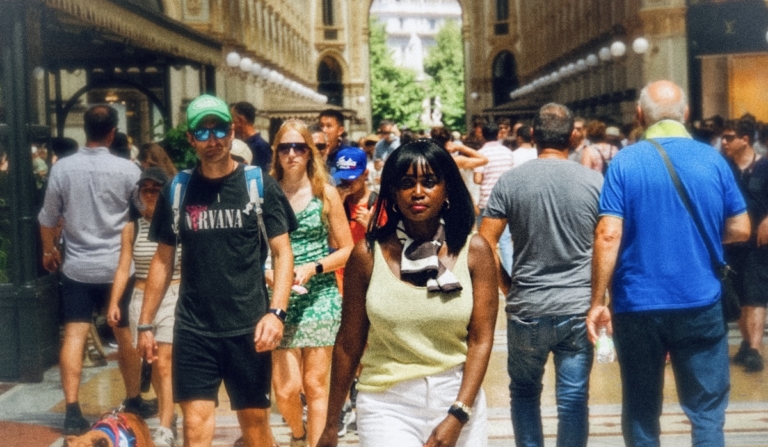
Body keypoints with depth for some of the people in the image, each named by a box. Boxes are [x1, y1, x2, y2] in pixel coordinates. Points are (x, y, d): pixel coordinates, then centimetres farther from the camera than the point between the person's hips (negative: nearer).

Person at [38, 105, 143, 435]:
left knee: (74, 335, 2)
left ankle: (72, 411, -4)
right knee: (126, 335, 12)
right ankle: (133, 402, 26)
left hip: (77, 266, 1)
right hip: (118, 266, -1)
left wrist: (49, 251, 23)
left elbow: (48, 219, 6)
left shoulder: (62, 168, -2)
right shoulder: (128, 170, -8)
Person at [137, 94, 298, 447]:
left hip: (247, 328, -1)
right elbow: (163, 259, 12)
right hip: (193, 329, 2)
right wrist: (145, 323, 8)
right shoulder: (176, 190, 5)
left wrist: (276, 312, -17)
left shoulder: (259, 185, -2)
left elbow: (282, 252, -3)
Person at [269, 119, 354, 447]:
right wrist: (266, 271, -13)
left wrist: (313, 267, -12)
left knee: (315, 385, 4)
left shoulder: (325, 193, 2)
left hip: (321, 296, 0)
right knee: (286, 387, -4)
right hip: (281, 299, 0)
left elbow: (347, 250, 2)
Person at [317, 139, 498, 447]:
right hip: (387, 404, -1)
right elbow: (348, 344, 2)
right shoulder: (368, 254, -4)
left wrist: (457, 416, -15)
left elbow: (481, 340, -6)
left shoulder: (475, 251, -3)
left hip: (457, 397, 1)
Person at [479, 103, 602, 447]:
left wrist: (507, 285, 8)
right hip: (579, 308, 0)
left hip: (527, 309, 0)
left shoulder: (510, 181, -4)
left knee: (524, 391, 18)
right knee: (574, 398, 5)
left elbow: (485, 243, -6)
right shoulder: (594, 181, -2)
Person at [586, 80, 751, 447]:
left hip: (638, 306, -1)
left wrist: (597, 301, -7)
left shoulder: (625, 162, -6)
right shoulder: (713, 160, 0)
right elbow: (740, 230, 5)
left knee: (641, 411, 13)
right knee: (707, 411, 10)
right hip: (700, 304, 1)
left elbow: (608, 235, -13)